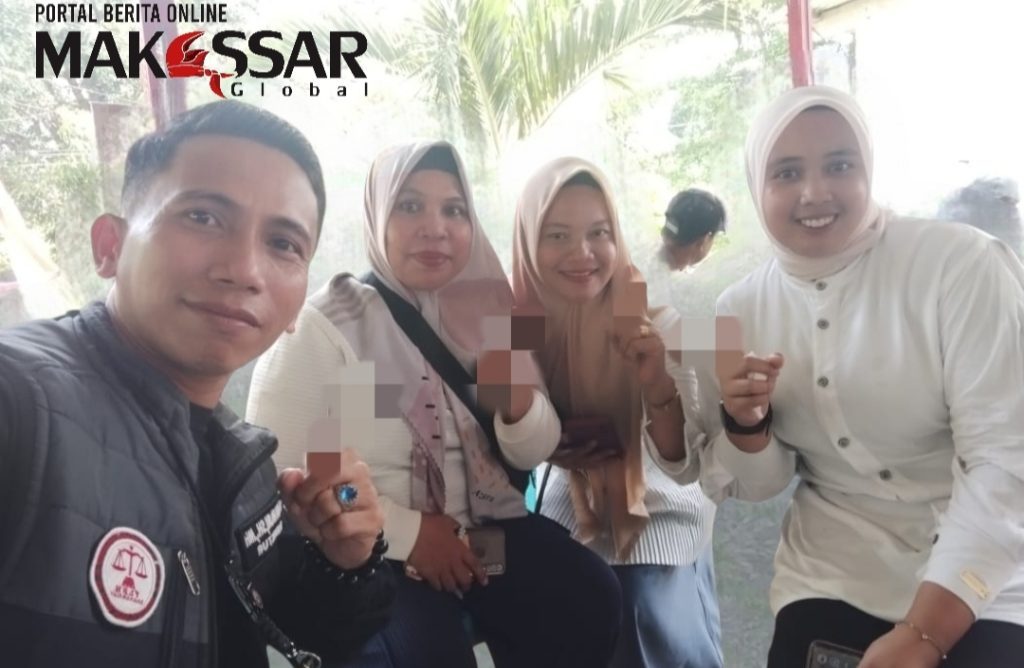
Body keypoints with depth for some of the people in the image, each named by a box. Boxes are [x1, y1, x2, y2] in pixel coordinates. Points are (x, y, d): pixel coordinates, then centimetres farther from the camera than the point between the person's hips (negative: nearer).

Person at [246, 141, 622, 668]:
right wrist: (406, 531, -19)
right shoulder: (324, 325, -11)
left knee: (590, 601, -15)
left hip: (486, 528, 5)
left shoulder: (487, 310, 3)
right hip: (371, 552, -4)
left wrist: (519, 404, -19)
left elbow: (535, 453, 4)